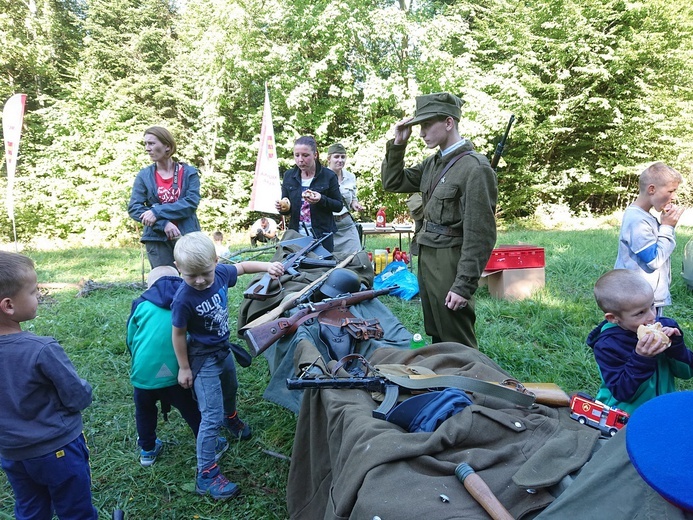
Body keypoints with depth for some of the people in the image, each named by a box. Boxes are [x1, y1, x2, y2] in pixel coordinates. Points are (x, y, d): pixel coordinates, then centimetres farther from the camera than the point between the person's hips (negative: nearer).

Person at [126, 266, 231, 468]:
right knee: (191, 411, 18)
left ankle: (147, 450, 43)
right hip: (173, 373, -1)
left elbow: (130, 339, 10)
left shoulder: (142, 304, 1)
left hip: (143, 373, 1)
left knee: (145, 412, 26)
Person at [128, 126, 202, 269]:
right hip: (157, 240, 0)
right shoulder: (144, 175, 4)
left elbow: (191, 203, -11)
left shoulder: (189, 172, 2)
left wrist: (157, 212, -17)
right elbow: (133, 208, -3)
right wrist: (163, 224, -16)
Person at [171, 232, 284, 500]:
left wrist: (267, 266, -12)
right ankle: (206, 474, 7)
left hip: (223, 348, 7)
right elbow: (178, 334, -19)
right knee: (212, 416, -6)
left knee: (230, 389, 33)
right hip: (203, 358, -7)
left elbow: (242, 266, 3)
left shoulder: (221, 272, -17)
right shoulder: (183, 299, -31)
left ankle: (231, 418, 64)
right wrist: (184, 368, -11)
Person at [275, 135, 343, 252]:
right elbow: (287, 209, 12)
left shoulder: (328, 176, -4)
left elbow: (339, 205, -2)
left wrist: (321, 200, -19)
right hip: (296, 236, 3)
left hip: (322, 237, -2)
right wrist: (283, 208, -11)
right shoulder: (288, 176, 5)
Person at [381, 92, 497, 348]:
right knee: (436, 339, 19)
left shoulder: (475, 168, -15)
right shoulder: (433, 163, 10)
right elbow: (392, 183, 18)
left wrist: (464, 286, -19)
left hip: (450, 266, -8)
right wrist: (397, 144, 5)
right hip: (427, 260, 8)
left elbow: (480, 235, -18)